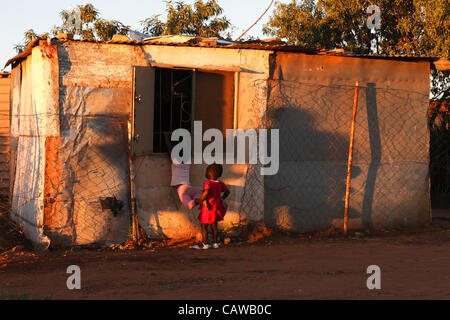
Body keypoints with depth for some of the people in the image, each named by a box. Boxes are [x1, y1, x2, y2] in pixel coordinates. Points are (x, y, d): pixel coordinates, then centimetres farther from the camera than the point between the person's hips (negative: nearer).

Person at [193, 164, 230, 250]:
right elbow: (227, 191, 14)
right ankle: (215, 243, 19)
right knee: (214, 225, 15)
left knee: (204, 226, 4)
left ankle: (204, 244, 6)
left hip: (208, 208, -7)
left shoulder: (208, 183, -20)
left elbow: (206, 192, -38)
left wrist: (201, 200, -24)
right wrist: (222, 199, 23)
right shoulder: (220, 184, 2)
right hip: (216, 207, 7)